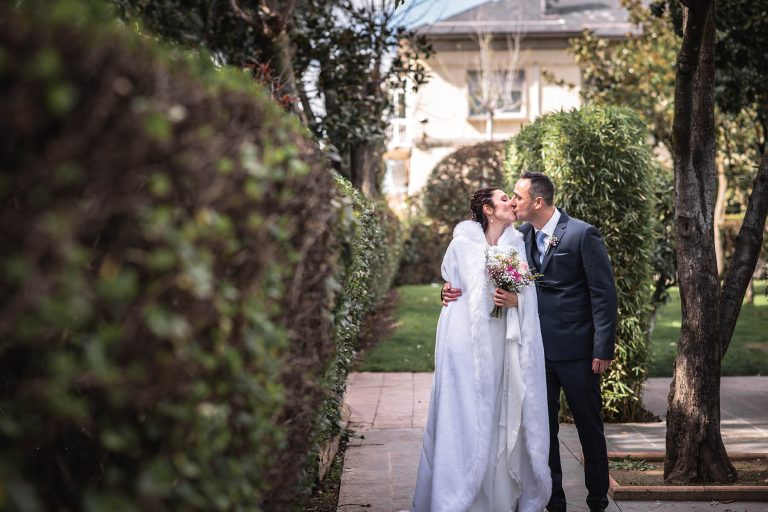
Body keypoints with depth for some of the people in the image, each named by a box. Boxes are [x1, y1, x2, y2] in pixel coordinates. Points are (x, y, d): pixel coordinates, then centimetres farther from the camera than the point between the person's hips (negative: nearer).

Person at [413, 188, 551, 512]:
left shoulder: (517, 246, 11)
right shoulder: (462, 244, 2)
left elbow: (530, 296, 11)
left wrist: (516, 300, -10)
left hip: (505, 347, 3)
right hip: (469, 345, -3)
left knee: (507, 418, 3)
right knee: (468, 420, -3)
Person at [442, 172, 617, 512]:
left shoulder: (583, 234, -10)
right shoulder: (521, 236, 6)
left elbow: (604, 293, -11)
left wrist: (603, 348, -14)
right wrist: (456, 287, -10)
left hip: (575, 349, -5)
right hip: (537, 349, 5)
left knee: (589, 427, 8)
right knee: (542, 427, 10)